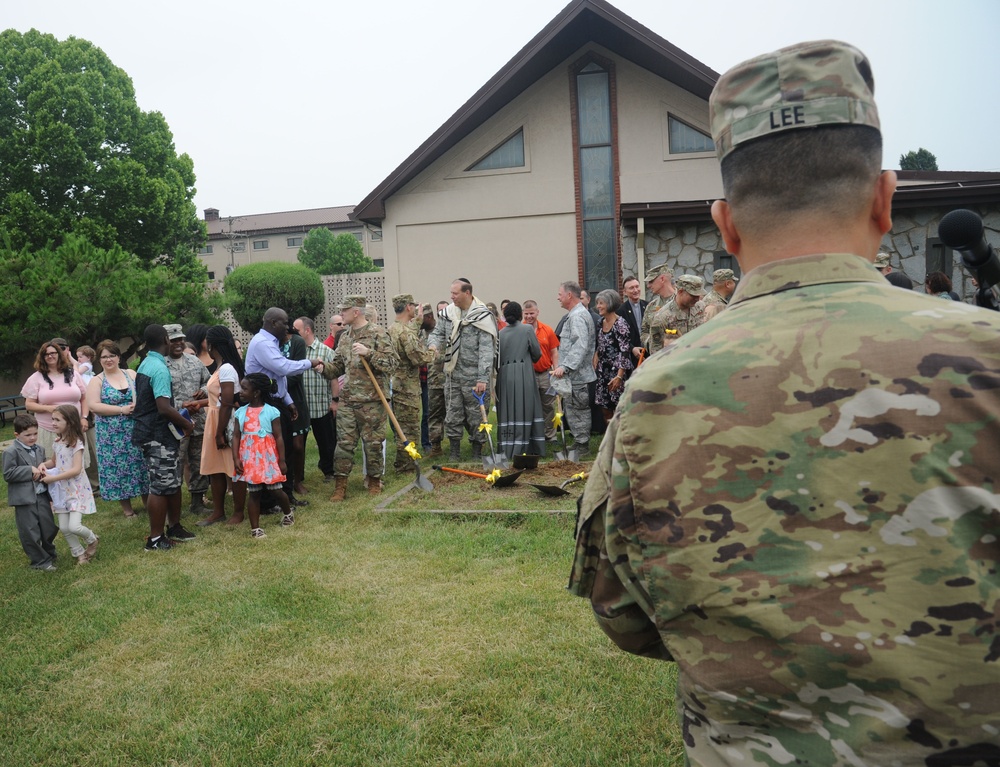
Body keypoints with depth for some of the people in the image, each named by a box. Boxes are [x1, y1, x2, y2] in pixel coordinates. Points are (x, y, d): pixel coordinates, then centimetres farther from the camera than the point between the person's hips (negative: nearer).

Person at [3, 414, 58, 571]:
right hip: (24, 498, -6)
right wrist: (30, 471, -19)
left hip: (42, 495, 6)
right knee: (30, 533, 3)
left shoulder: (40, 449, 9)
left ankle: (49, 554, 35)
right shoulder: (11, 451, -12)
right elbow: (8, 474, -17)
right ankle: (40, 561, 18)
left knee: (49, 528, 12)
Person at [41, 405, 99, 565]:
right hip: (61, 491, 7)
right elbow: (54, 461, 21)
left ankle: (92, 540, 16)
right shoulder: (58, 442, 6)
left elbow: (76, 470, -23)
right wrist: (43, 465, 0)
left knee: (74, 526, -14)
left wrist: (52, 478, -22)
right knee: (64, 528, 8)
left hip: (76, 490, -7)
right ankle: (79, 553, 26)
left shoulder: (76, 443, -17)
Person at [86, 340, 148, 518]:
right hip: (112, 435, -2)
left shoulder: (131, 374, 7)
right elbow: (93, 406, -10)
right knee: (118, 467, 3)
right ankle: (126, 508, 14)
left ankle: (148, 501, 18)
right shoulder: (97, 381, 0)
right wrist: (122, 410, -17)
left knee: (141, 463, 6)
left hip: (136, 430, 2)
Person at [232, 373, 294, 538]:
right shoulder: (241, 412, 3)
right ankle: (255, 528, 16)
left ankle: (288, 513, 32)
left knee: (276, 490, 4)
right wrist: (236, 459, -7)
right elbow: (236, 436, 3)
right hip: (250, 460, 3)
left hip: (269, 458, -3)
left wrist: (282, 460, -7)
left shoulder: (271, 411, -8)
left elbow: (278, 437, -6)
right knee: (253, 493, 7)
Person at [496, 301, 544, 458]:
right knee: (523, 413, 2)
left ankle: (506, 450, 8)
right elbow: (537, 354, 2)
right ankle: (518, 450, 0)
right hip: (523, 375, -3)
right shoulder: (528, 329, 0)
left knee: (507, 413, 7)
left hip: (504, 376, 3)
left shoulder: (500, 333, 8)